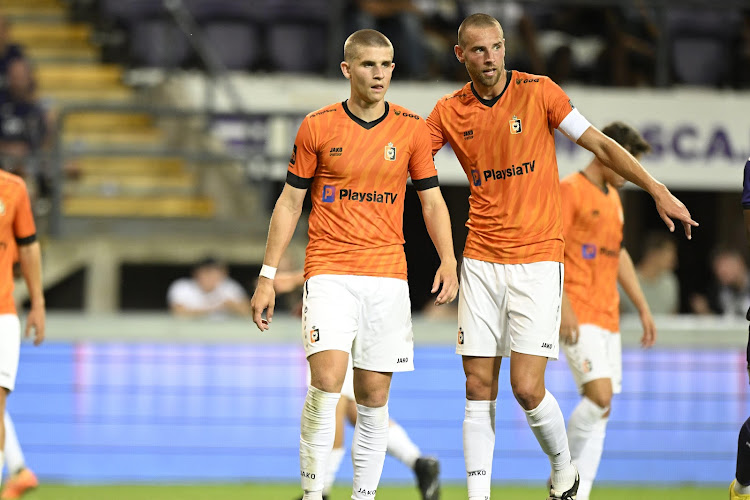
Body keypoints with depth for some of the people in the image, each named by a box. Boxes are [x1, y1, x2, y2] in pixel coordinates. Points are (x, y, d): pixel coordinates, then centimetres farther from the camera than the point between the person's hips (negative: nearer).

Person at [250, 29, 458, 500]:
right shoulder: (318, 126, 1)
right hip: (329, 272, -2)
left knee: (374, 397, 3)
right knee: (327, 380, -19)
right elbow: (289, 203, 6)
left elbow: (432, 200, 10)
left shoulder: (412, 128, 5)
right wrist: (267, 277, 3)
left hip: (388, 275, 2)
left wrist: (448, 261, -7)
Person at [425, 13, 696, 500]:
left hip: (537, 261, -3)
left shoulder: (539, 92, -4)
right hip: (481, 261, 3)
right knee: (479, 388, -1)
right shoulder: (449, 112, 3)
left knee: (527, 388, -10)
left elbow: (600, 145, -1)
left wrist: (659, 191, -6)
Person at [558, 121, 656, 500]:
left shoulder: (612, 197, 20)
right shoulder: (570, 190, -7)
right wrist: (563, 305, -22)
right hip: (578, 315, -9)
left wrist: (642, 307, 25)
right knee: (600, 396, -20)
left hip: (607, 317, 9)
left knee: (599, 407, 3)